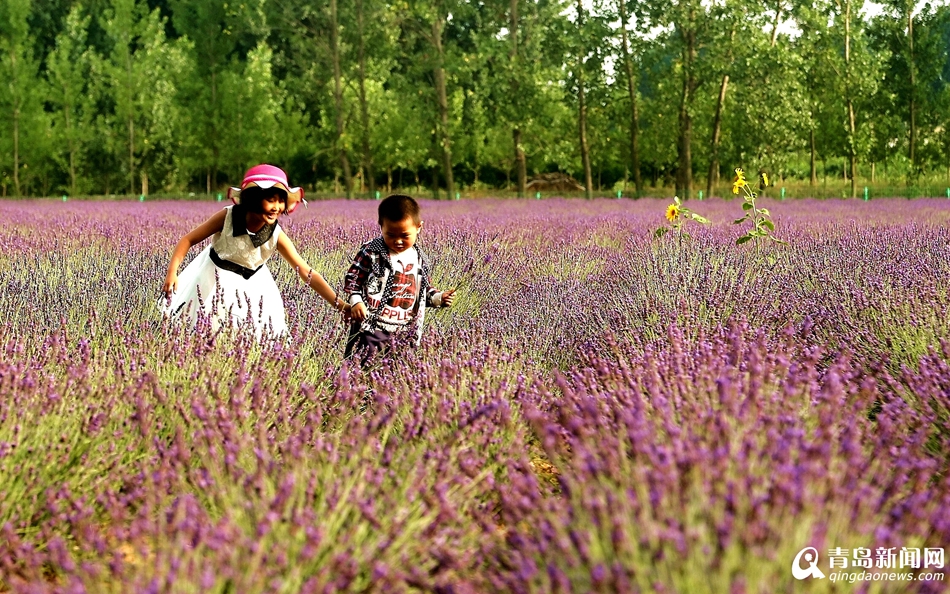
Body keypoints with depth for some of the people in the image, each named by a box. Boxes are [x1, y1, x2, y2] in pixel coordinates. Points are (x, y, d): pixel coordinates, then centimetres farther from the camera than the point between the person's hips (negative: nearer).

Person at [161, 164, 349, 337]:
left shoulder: (276, 235, -23)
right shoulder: (227, 217, -26)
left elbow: (307, 273, -25)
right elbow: (188, 240, -17)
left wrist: (340, 305, -34)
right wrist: (172, 271, -31)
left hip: (251, 287, 1)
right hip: (214, 279, -1)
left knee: (257, 335, 2)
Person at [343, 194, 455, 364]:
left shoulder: (420, 260, 9)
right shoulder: (371, 252, -6)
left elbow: (425, 290, 21)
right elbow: (352, 278, -2)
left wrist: (439, 297, 2)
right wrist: (355, 301, -16)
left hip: (406, 333, 5)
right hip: (371, 328, -5)